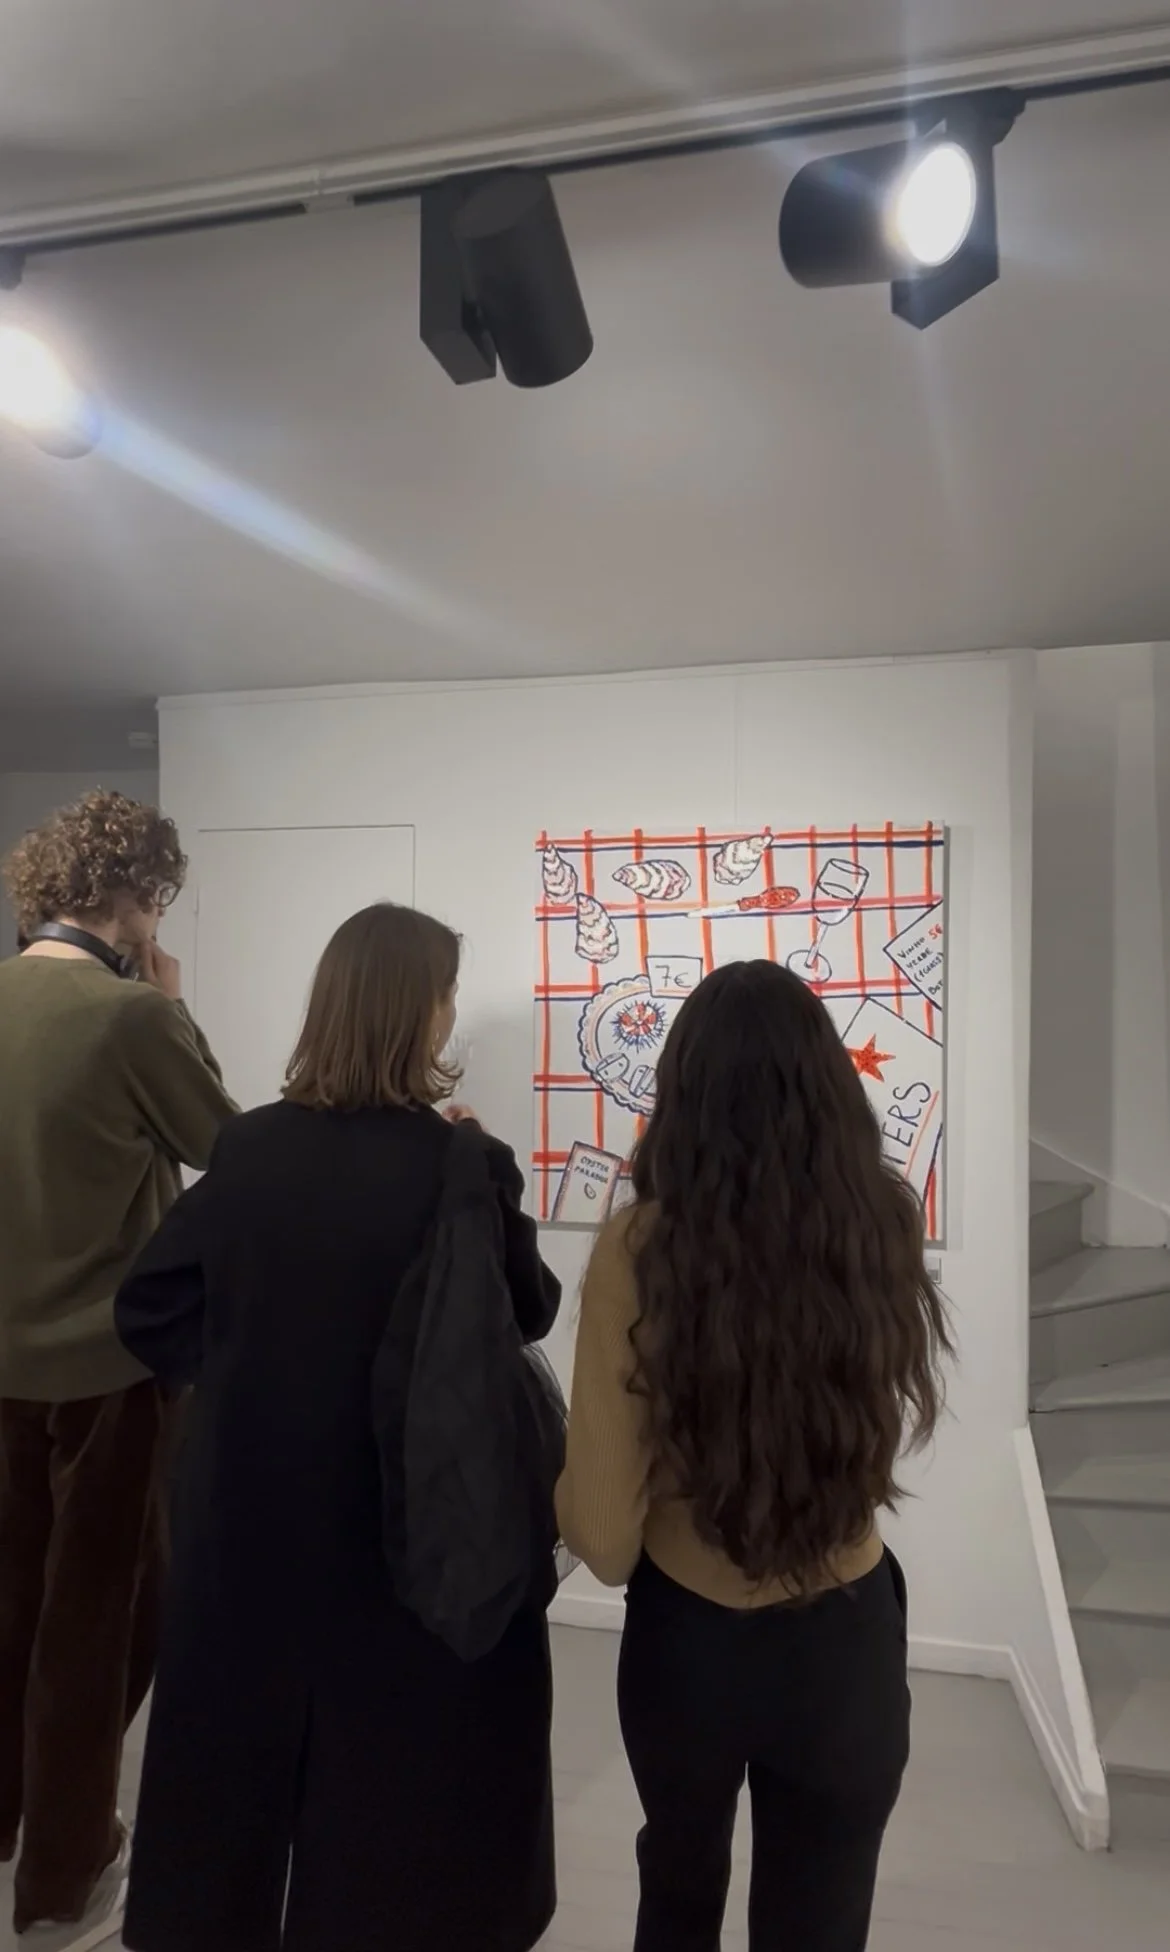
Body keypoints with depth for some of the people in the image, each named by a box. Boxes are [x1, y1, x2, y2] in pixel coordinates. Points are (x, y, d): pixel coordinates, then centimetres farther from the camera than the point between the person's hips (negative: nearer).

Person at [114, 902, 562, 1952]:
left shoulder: (248, 1147, -10)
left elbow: (149, 1306, -3)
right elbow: (530, 1314, -6)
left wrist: (245, 1371, 5)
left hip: (255, 1502, 4)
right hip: (417, 1515, -3)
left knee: (248, 1735, 27)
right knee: (398, 1757, 22)